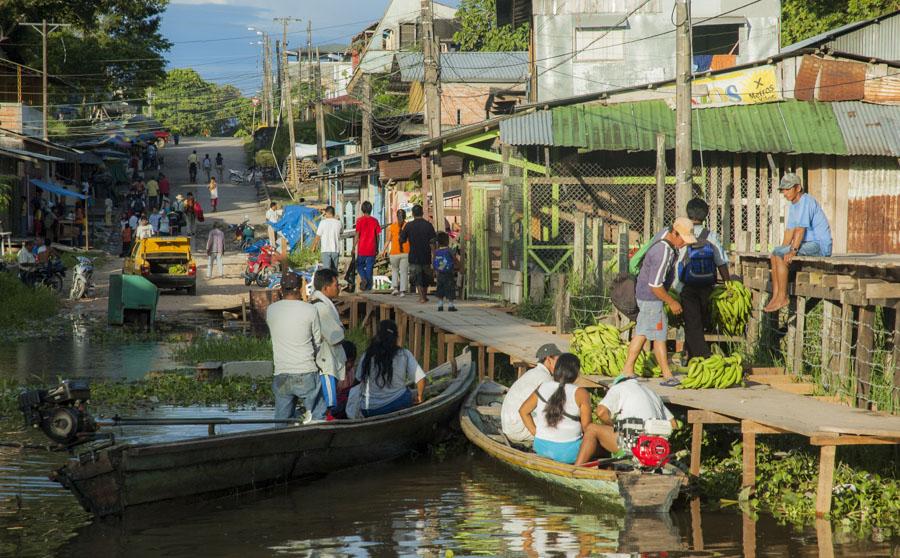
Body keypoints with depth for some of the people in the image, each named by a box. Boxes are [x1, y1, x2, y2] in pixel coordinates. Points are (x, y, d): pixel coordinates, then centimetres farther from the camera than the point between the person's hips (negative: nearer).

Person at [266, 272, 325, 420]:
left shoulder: (271, 310, 2)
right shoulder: (309, 310, -6)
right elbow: (318, 342, 2)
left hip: (281, 375, 3)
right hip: (306, 374, -3)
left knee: (282, 421, 7)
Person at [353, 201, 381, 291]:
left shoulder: (360, 220, -5)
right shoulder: (375, 221, 3)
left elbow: (357, 235, -8)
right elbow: (377, 235, 6)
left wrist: (354, 247, -1)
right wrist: (377, 248, 15)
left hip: (362, 249, -2)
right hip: (372, 249, 2)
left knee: (359, 265, 13)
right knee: (369, 267, 7)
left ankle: (363, 279, -13)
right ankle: (368, 286, 4)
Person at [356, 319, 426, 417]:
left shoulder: (366, 356, -3)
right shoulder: (404, 355, -4)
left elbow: (359, 378, 7)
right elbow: (420, 379, -5)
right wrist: (419, 397, 15)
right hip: (399, 404, -1)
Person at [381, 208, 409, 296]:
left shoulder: (391, 227, 0)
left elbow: (388, 241, 4)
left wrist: (384, 251, 16)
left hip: (394, 253, 1)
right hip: (406, 253, -1)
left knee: (395, 270, 20)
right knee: (404, 271, 6)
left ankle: (395, 287, 6)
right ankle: (403, 290, 0)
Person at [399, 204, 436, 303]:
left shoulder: (408, 226, -7)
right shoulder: (428, 225, -7)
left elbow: (402, 240, 0)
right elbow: (434, 240, -9)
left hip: (414, 256, -1)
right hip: (426, 255, 1)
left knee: (417, 277, 3)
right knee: (426, 276, 18)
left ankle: (421, 297, -10)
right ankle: (424, 295, 28)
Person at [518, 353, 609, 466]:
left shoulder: (542, 387, 1)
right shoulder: (580, 393, -12)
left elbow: (523, 411, 8)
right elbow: (586, 426, -9)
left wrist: (535, 433, 13)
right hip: (567, 452, -6)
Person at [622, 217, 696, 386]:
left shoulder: (667, 235, -1)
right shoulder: (663, 254, -30)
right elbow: (655, 285, -28)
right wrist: (671, 302, -16)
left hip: (644, 294, 10)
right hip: (650, 297, -10)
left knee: (642, 332, 13)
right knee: (659, 334, -3)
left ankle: (627, 369, 17)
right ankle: (668, 375, 3)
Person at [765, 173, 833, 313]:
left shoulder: (806, 202, -16)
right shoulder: (793, 205, 16)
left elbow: (800, 229, -24)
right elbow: (789, 230, 17)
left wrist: (793, 251, -29)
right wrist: (783, 250, 7)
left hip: (820, 244, -10)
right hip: (810, 244, 10)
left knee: (779, 255, -20)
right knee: (774, 255, 7)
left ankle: (782, 298, -17)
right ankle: (775, 297, -2)